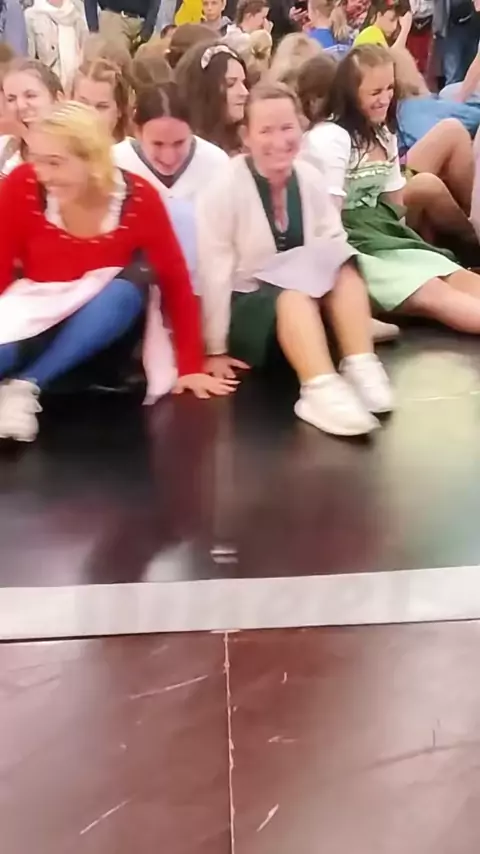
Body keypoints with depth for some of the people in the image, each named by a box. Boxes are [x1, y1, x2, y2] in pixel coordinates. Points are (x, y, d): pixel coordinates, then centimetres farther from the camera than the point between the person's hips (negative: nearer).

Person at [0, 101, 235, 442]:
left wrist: (191, 366, -13)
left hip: (101, 323, 2)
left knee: (124, 294, -35)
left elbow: (175, 282, -11)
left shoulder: (139, 199, -16)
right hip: (33, 317, -1)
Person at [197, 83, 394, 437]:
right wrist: (216, 350, -13)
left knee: (343, 268, -23)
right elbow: (215, 272, -16)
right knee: (293, 293, -35)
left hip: (313, 305, 5)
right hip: (247, 307, -4)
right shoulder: (223, 190, -17)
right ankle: (321, 388, -51)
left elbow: (335, 250, 0)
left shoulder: (311, 179, -3)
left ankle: (361, 366, -32)